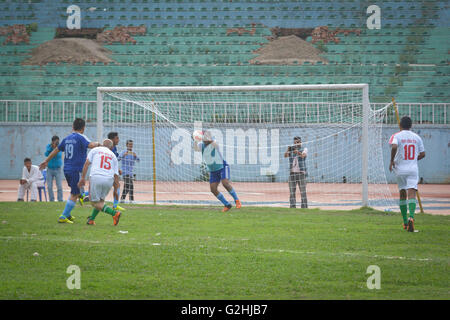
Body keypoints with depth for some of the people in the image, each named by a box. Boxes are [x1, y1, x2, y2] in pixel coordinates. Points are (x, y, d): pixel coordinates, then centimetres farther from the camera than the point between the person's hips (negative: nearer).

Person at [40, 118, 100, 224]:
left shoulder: (67, 138, 12)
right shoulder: (80, 137, -9)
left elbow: (56, 150, 20)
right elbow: (90, 145, -26)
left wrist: (46, 161, 29)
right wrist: (97, 143, -4)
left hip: (67, 170, 8)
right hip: (76, 170, -8)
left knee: (75, 193, 23)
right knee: (74, 195, -3)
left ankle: (67, 215, 24)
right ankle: (63, 217, -9)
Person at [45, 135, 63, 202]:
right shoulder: (49, 146, 0)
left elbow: (59, 155, -20)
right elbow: (46, 154, -14)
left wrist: (55, 148, -30)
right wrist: (51, 147, -23)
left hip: (58, 169, -2)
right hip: (50, 169, 2)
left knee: (59, 186, -8)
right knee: (49, 187, 1)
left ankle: (60, 201, -1)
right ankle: (51, 200, 10)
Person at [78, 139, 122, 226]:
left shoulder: (95, 150, 16)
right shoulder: (113, 156, 21)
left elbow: (87, 163, 4)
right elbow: (116, 175, 16)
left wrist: (82, 178, 4)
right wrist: (115, 190, 21)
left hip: (96, 177, -3)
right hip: (109, 180, 3)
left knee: (95, 202, -1)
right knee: (100, 200, 22)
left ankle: (114, 212, -18)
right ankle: (91, 219, 21)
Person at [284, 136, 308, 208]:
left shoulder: (304, 149, 2)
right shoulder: (291, 150, 11)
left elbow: (303, 155, -20)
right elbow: (285, 156, -7)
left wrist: (298, 152, -40)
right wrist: (288, 150, -27)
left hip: (301, 173, -3)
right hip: (292, 173, 3)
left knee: (303, 192, -5)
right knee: (292, 193, 3)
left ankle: (304, 208, -5)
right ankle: (292, 208, 6)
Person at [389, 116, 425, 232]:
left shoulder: (396, 136, -2)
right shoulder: (417, 137, 8)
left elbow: (394, 147, -23)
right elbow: (422, 154, 10)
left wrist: (391, 161, -11)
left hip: (400, 170, 0)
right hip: (413, 169, 1)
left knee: (402, 195, 14)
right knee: (411, 193, -10)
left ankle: (405, 222, 18)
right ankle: (411, 217, -34)